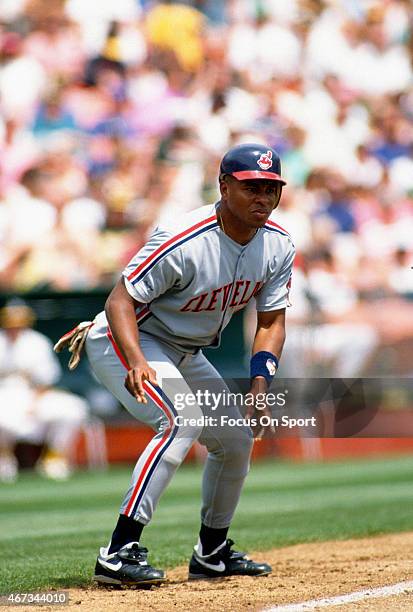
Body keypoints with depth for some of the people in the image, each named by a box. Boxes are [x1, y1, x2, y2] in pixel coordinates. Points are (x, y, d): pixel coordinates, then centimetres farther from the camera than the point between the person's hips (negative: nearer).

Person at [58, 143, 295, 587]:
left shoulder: (278, 246, -8)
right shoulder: (183, 241, -31)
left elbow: (271, 322, -2)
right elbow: (120, 299, -30)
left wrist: (259, 382, -19)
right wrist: (136, 362, -46)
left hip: (186, 355, 9)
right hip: (126, 339, -9)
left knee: (236, 439, 12)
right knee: (183, 421, -29)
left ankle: (212, 553, 33)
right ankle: (118, 554, -32)